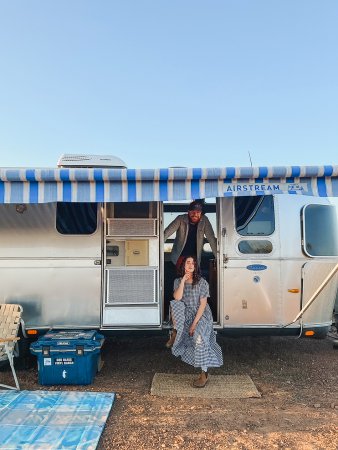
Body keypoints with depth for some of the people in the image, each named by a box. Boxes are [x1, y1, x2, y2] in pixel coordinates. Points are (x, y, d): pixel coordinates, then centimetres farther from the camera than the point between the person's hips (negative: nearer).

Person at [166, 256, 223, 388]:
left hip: (201, 315, -3)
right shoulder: (178, 281, -1)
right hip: (186, 315, 3)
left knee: (199, 338, -27)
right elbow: (177, 298, -18)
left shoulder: (202, 282, -10)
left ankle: (204, 374, -16)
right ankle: (175, 334, -9)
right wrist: (183, 280, -22)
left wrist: (194, 323, -20)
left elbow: (203, 304, -13)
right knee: (174, 304, -26)